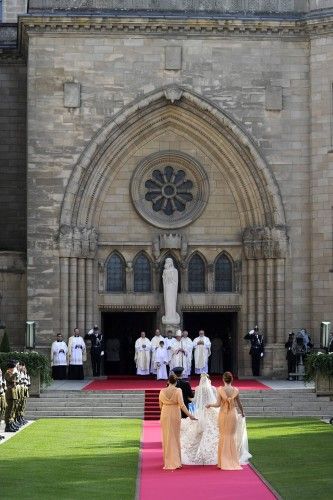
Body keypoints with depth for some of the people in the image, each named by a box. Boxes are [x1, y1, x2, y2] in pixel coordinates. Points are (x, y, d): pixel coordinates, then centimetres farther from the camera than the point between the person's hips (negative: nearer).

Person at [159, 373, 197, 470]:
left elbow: (161, 405, 8)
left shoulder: (162, 391, -1)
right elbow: (182, 405, -16)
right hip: (175, 415, -2)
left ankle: (167, 462, 13)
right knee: (175, 438, 7)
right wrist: (189, 415, -12)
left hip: (165, 415, 2)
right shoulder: (178, 391, -10)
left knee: (166, 438, 11)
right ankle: (175, 462, 6)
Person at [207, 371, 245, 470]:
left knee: (223, 436, 9)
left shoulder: (220, 390, -12)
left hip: (223, 414, -1)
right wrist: (242, 413, 22)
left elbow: (218, 404, -13)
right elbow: (239, 404, 4)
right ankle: (233, 461, 12)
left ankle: (224, 462, 11)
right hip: (233, 414, 1)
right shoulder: (235, 390, -6)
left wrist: (210, 405, 6)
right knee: (232, 436, 11)